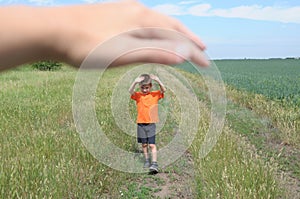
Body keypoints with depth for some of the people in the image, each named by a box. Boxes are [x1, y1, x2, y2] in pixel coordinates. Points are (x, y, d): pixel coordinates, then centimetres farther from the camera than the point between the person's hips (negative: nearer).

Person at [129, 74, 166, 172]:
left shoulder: (155, 94, -1)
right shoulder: (138, 95, -1)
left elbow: (163, 90, -17)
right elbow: (130, 91, -20)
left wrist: (158, 80, -32)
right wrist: (135, 82, -38)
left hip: (151, 123, -2)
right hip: (141, 123, 2)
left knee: (152, 144, -6)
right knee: (144, 144, 13)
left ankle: (154, 164, -7)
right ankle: (147, 160, 27)